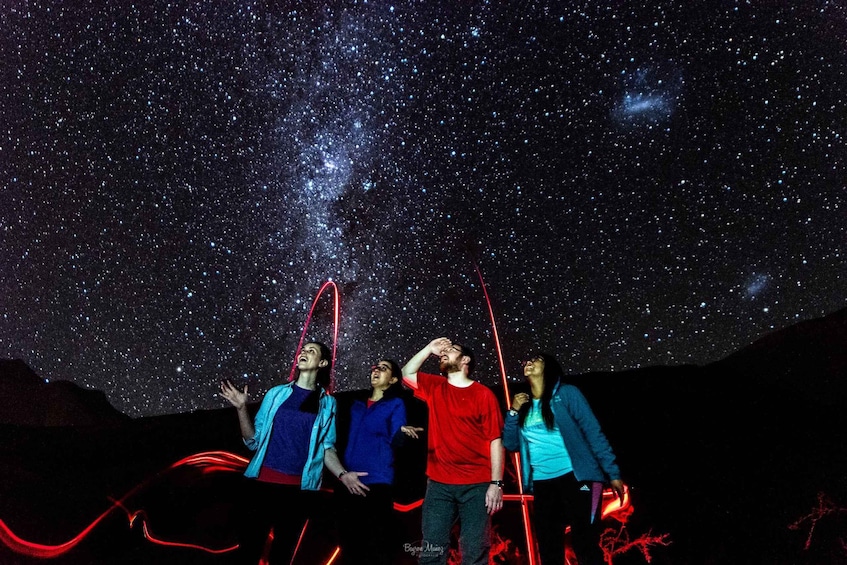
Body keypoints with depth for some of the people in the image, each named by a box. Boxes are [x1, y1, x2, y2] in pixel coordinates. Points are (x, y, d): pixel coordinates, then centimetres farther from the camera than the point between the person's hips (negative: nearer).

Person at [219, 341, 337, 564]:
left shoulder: (327, 403, 4)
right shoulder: (276, 393, 6)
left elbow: (325, 448, 5)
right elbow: (253, 441, 6)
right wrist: (242, 408, -7)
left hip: (299, 490, 0)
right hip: (261, 484, 0)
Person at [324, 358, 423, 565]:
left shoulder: (396, 404, 2)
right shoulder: (357, 403, 15)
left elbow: (395, 440, -10)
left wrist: (402, 431, -30)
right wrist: (342, 474, 11)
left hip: (377, 481, -4)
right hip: (348, 480, 5)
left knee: (377, 544, -2)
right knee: (350, 541, 11)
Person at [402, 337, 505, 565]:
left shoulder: (483, 394, -1)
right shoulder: (434, 387, 12)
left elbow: (495, 440, -4)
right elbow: (407, 374, 10)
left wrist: (496, 483, -10)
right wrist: (429, 348, 8)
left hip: (477, 485, -3)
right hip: (439, 484, 3)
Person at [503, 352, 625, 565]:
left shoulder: (566, 393, -3)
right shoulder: (524, 405, 12)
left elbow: (594, 433, -5)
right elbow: (511, 444, 12)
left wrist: (613, 473, -10)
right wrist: (513, 412, 0)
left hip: (574, 478, -5)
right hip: (542, 485, 6)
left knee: (585, 547, -3)